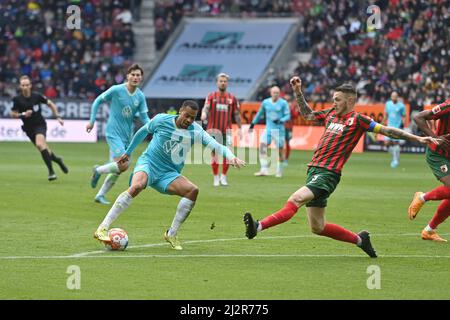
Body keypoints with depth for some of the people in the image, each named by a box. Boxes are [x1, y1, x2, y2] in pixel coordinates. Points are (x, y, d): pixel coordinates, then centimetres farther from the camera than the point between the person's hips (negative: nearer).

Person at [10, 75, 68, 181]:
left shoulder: (37, 96, -13)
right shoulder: (17, 99, -11)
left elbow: (51, 104, 2)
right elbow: (13, 114, -2)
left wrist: (58, 117, -3)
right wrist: (23, 114, -20)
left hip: (40, 124, -3)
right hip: (28, 128, 3)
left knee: (40, 144, -27)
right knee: (43, 149, 7)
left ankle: (51, 171, -21)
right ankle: (57, 160, 39)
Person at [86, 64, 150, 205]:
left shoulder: (140, 96, 2)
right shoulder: (116, 90, -11)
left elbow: (144, 118, 2)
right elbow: (98, 101, 0)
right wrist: (92, 121, -1)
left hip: (127, 135, 6)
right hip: (114, 133, -6)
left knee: (117, 170, 8)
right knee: (123, 165, -19)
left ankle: (100, 195, 23)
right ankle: (98, 170, 8)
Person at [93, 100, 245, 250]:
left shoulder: (196, 131, -2)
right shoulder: (161, 120, -4)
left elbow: (217, 146, -10)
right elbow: (143, 131, 14)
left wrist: (231, 157, -32)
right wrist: (128, 152, 24)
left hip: (168, 174, 3)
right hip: (148, 164, -3)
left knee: (193, 190, -22)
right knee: (137, 186, -36)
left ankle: (172, 234, -8)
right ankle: (102, 229, -36)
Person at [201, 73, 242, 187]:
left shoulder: (232, 98, 8)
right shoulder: (211, 96, 3)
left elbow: (236, 114, 12)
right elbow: (206, 107, -12)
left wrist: (239, 128, 7)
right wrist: (204, 114, -34)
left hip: (226, 130, 1)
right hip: (213, 129, -1)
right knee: (214, 152, 0)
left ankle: (223, 176, 12)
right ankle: (216, 177, 11)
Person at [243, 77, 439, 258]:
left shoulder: (357, 119, -3)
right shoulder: (331, 114, 17)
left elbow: (386, 130, -3)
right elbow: (307, 114, 31)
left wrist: (416, 138, -7)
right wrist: (297, 91, 22)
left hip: (328, 174, -8)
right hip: (314, 170, 8)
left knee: (295, 199, -28)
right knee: (318, 228, 10)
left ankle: (259, 227, -42)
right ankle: (359, 240, 24)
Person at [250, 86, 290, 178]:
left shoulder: (283, 103, -4)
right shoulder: (265, 102, 6)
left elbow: (288, 116, -5)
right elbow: (259, 113, 20)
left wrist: (280, 120, -24)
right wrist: (253, 123, 24)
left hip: (279, 130, -3)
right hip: (268, 129, 3)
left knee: (280, 150, 1)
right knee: (262, 146, -14)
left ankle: (279, 171, 18)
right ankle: (264, 170, -16)